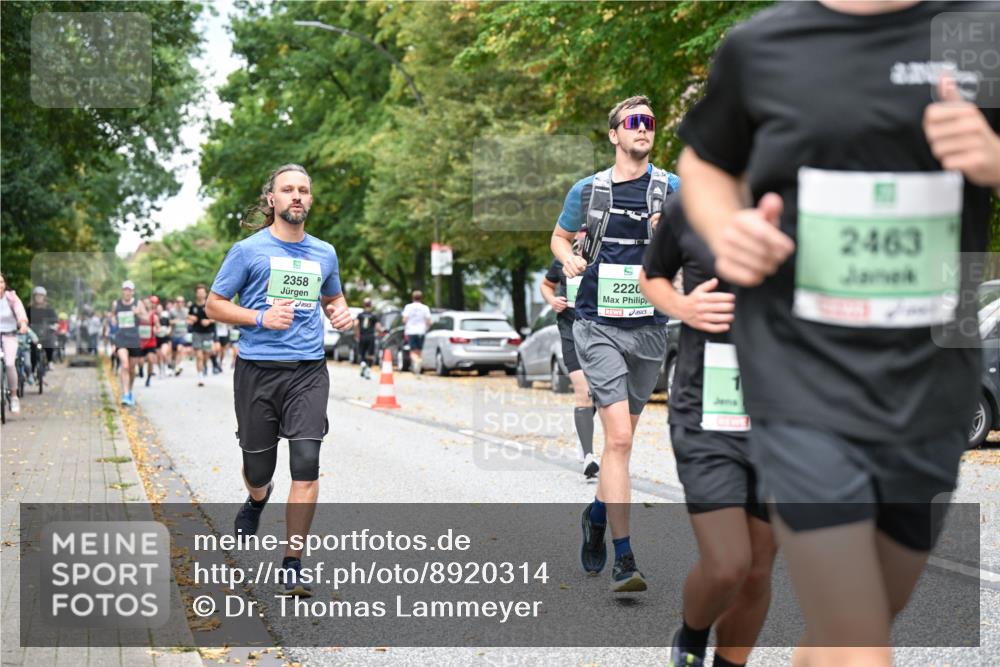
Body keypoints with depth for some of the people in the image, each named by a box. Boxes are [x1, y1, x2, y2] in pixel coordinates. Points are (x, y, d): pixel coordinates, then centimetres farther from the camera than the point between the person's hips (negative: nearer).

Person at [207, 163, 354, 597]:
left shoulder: (325, 253, 12)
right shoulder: (248, 250, 0)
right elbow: (214, 305, 2)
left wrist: (342, 314, 5)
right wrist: (261, 318, -13)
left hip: (308, 371, 2)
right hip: (257, 370, -2)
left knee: (306, 462, -13)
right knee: (257, 467, 7)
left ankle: (293, 563, -4)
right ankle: (257, 499, 47)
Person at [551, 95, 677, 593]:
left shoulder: (671, 189, 4)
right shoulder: (587, 190, 5)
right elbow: (559, 237, 21)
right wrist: (569, 259, -1)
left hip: (649, 327, 2)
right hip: (598, 325, -2)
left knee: (622, 437, 14)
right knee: (618, 437, -15)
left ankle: (597, 515, 40)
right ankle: (623, 560, -15)